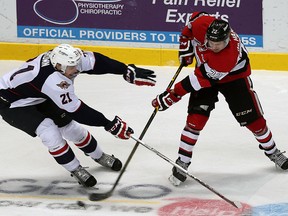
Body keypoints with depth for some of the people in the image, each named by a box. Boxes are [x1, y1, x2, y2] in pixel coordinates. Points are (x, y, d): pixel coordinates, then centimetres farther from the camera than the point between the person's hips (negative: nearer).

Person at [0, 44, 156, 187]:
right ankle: (75, 169, -3)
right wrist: (109, 125, -29)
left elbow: (96, 61, -16)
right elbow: (76, 110, -35)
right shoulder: (53, 81, -41)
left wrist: (128, 71, -22)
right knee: (49, 131, -22)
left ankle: (99, 156, 29)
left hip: (38, 97, 8)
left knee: (69, 124, 9)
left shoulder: (67, 58, -23)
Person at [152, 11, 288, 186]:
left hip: (234, 76, -3)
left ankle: (272, 151, 31)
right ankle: (182, 163, -6)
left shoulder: (231, 55, -43)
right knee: (196, 118, -14)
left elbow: (202, 79, -38)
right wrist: (186, 47, -10)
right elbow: (192, 23, -4)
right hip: (206, 70, 3)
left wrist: (173, 95, -35)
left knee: (253, 119, 3)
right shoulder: (202, 24, -32)